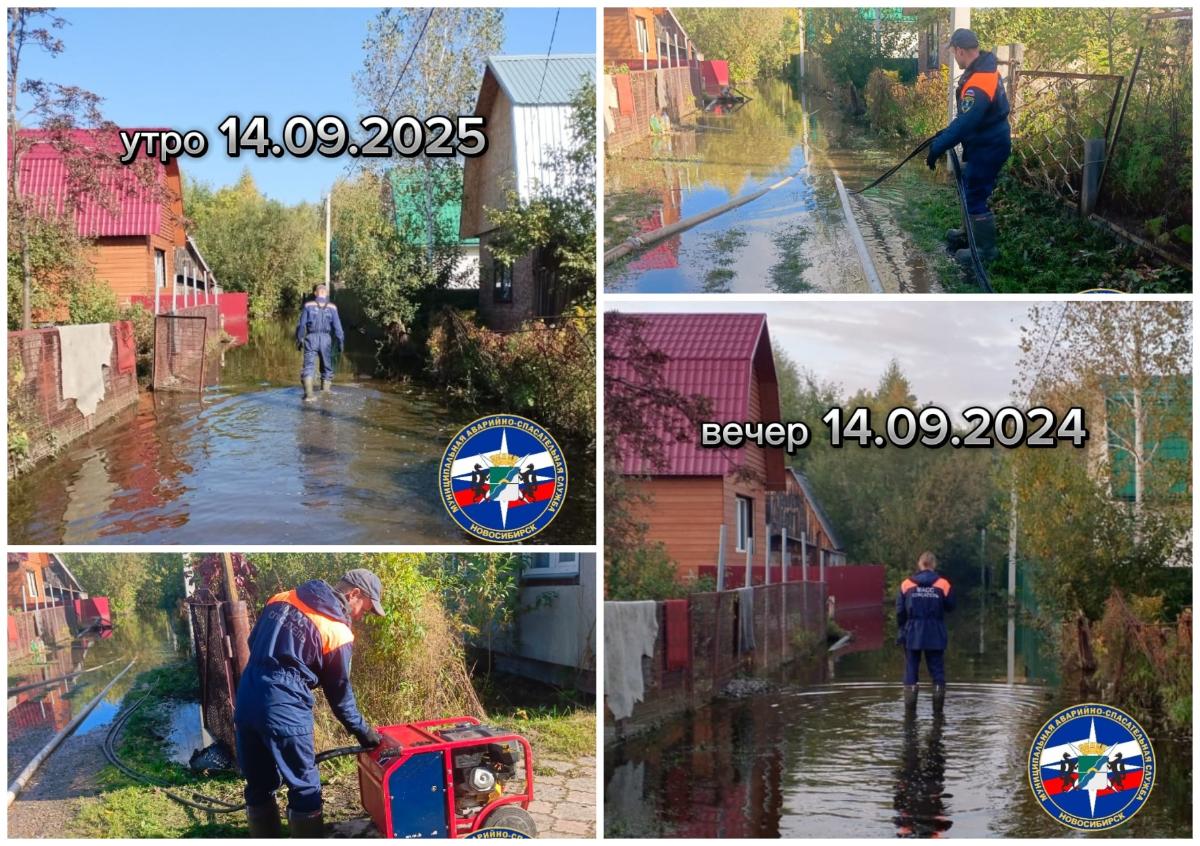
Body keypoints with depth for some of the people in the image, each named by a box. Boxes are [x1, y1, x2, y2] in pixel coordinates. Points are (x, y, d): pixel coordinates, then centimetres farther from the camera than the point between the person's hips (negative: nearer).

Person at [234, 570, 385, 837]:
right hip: (284, 711, -6)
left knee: (259, 787, 17)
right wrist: (362, 731, 16)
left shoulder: (281, 600, 11)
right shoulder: (336, 633, -6)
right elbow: (339, 692, 3)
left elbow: (253, 644, 19)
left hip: (247, 701, 7)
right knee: (305, 789, 8)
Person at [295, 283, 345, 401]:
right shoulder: (332, 307, 0)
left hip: (311, 338, -1)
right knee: (327, 367, 14)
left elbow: (301, 324, 1)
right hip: (326, 338, 1)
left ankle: (308, 393, -17)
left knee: (308, 366, -3)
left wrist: (299, 340, 10)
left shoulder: (308, 305, -1)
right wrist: (341, 342, 7)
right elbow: (337, 327, -1)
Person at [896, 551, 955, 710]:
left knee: (911, 669, 7)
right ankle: (938, 707, 6)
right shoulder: (943, 584, -6)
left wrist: (902, 628, 15)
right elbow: (950, 606, 4)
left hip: (913, 633, 0)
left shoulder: (906, 584, -4)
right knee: (937, 670, 7)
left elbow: (900, 611, 1)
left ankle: (910, 705, 2)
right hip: (936, 636, 0)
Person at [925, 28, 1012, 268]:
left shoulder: (977, 84, -30)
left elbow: (965, 123, -32)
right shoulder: (984, 70, 4)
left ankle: (985, 248, 7)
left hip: (987, 147, -10)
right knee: (970, 189, 23)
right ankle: (972, 234, 39)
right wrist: (947, 133, 16)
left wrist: (937, 148, -28)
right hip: (985, 142, 10)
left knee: (975, 195, -2)